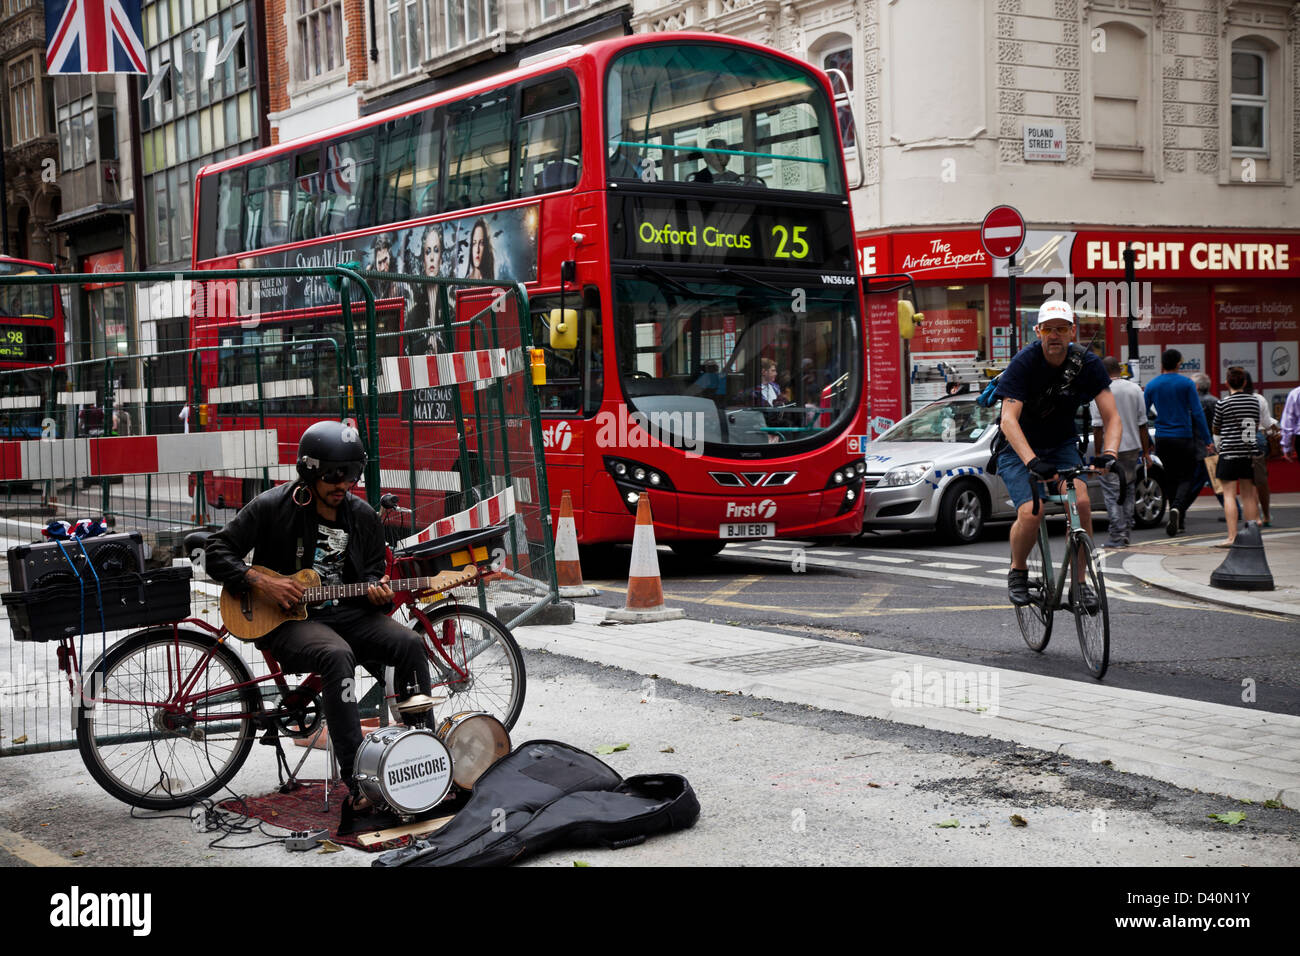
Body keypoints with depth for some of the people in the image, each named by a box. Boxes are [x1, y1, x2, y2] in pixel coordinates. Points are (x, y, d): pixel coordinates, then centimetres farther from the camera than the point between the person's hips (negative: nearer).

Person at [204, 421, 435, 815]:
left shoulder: (362, 516, 10)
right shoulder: (272, 507, -5)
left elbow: (373, 571, 18)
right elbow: (218, 553, -4)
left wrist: (377, 591, -6)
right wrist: (260, 582, -17)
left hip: (346, 612, 5)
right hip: (286, 620, -5)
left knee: (409, 643, -21)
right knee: (337, 655, -36)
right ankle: (358, 781, -37)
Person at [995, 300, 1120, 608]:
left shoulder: (1087, 363, -13)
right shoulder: (1024, 362, -22)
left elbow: (1111, 416, -16)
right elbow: (1009, 420, -32)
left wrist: (1109, 453, -36)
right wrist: (1032, 461, -47)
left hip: (1062, 445, 3)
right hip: (1019, 449, -3)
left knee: (1081, 502, -23)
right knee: (1031, 513, -24)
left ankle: (1080, 581, -7)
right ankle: (1018, 570, 6)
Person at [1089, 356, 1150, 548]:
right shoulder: (1135, 389, 5)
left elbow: (1098, 427, -11)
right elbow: (1142, 423, 8)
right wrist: (1146, 451, 13)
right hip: (1132, 446, 5)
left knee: (1112, 492, -1)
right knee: (1128, 489, 16)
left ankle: (1118, 536, -5)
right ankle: (1126, 531, 17)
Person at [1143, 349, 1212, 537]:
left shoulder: (1152, 385, 3)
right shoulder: (1186, 384, -5)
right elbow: (1197, 413, -8)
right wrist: (1207, 441, -3)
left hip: (1162, 439, 3)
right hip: (1183, 438, -3)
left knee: (1170, 479, 14)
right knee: (1186, 477, 4)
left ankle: (1178, 521, 16)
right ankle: (1177, 508, -23)